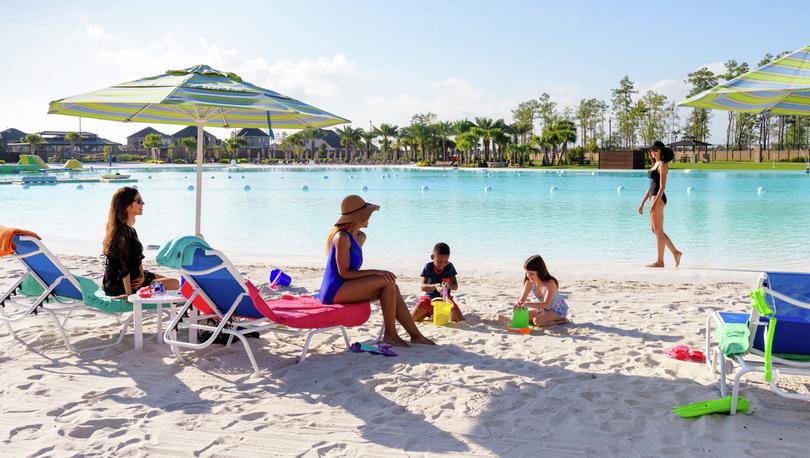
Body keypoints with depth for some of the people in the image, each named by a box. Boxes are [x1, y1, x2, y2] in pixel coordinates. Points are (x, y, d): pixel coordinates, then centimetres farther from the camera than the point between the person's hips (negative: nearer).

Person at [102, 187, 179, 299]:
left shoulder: (130, 230, 9)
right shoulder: (122, 232, -22)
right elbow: (124, 267, -24)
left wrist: (142, 276, -4)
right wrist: (129, 294, -22)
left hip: (134, 278, 10)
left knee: (169, 280, 18)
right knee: (174, 284, -12)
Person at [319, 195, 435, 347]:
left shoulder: (360, 237, 15)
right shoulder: (342, 237, -14)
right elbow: (344, 273, -19)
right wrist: (376, 272, -21)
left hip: (343, 287, 9)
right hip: (334, 291, -9)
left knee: (392, 288, -3)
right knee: (388, 282, -18)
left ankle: (415, 335, -1)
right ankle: (390, 334, -12)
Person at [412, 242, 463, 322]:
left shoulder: (449, 267, -6)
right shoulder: (428, 267, -11)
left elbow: (455, 286, -6)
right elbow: (423, 287, -17)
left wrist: (449, 286, -31)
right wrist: (435, 286, -38)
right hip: (430, 297, -1)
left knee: (460, 320, -19)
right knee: (413, 318, -20)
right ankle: (429, 312, 13)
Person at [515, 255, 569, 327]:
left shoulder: (550, 283, -32)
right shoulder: (529, 282, -14)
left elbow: (546, 304, -42)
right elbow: (522, 299, -13)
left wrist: (527, 304, -52)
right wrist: (519, 304, -38)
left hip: (558, 311, -7)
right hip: (542, 309, 7)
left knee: (537, 321, -30)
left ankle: (562, 321, -8)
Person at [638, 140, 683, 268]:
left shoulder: (662, 165, -9)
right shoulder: (655, 164, 18)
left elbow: (662, 186, -17)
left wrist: (655, 203, -24)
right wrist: (642, 203, 19)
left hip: (658, 198, -10)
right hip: (653, 198, 10)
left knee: (658, 231, -4)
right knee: (656, 231, 13)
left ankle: (660, 261, 1)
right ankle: (675, 252, 18)